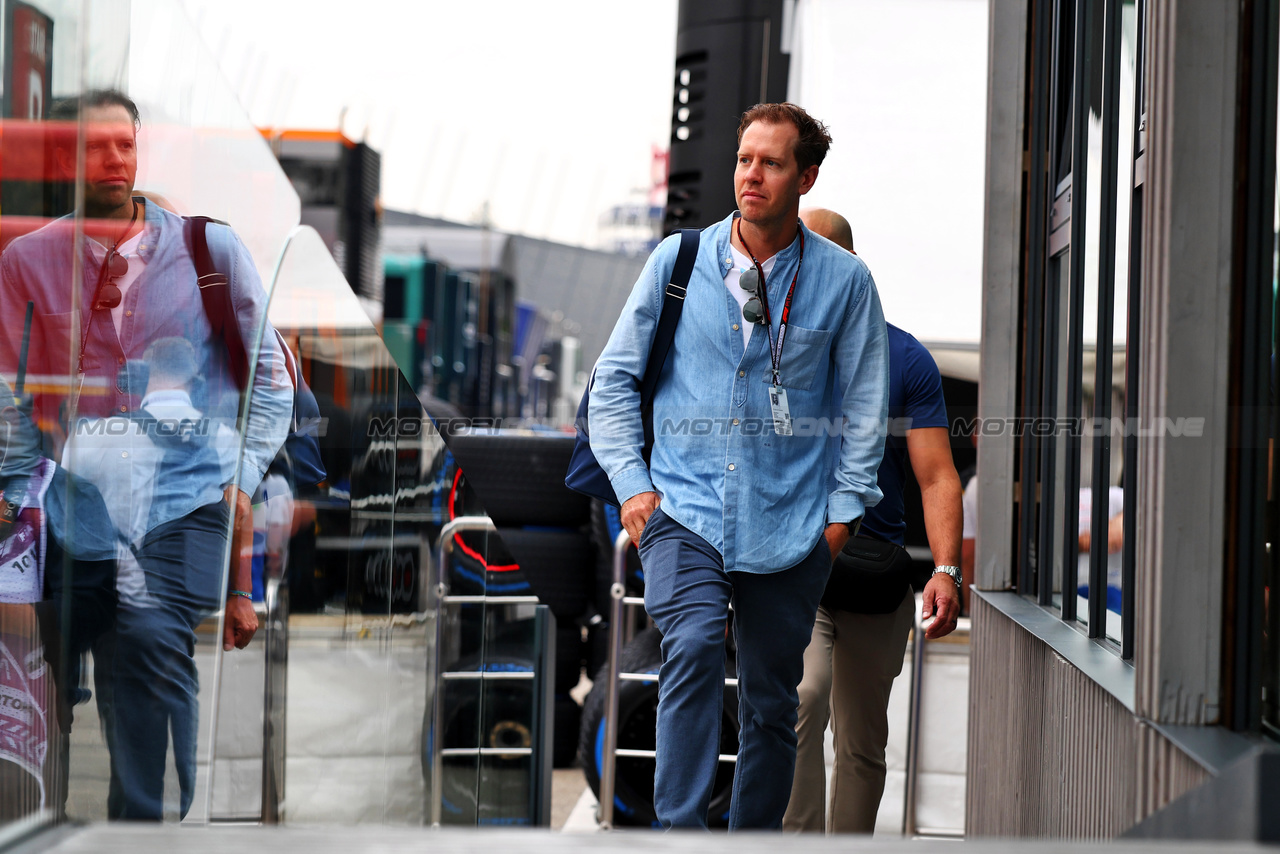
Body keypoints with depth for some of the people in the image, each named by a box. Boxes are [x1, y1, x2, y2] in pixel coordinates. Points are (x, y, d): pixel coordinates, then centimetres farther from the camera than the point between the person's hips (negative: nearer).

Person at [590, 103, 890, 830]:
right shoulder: (678, 261, 3)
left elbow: (865, 406, 9)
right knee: (695, 645, -24)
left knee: (772, 701, 7)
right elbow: (614, 378, 9)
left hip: (790, 524, 1)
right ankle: (681, 829, -23)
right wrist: (631, 483, 1)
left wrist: (843, 509, 2)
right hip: (685, 509, -1)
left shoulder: (844, 280, 2)